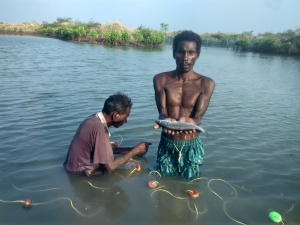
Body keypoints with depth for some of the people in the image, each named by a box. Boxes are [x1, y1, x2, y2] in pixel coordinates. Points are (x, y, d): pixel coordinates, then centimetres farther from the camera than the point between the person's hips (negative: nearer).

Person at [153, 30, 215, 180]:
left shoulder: (206, 84, -9)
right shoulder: (161, 80, -7)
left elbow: (198, 116, -16)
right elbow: (162, 112, -14)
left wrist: (189, 122, -42)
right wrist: (166, 120, -40)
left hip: (191, 146, 0)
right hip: (167, 145, 1)